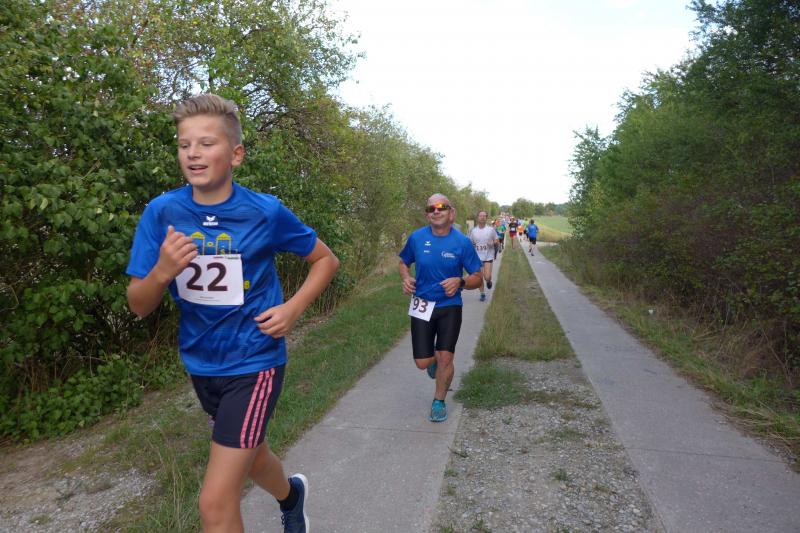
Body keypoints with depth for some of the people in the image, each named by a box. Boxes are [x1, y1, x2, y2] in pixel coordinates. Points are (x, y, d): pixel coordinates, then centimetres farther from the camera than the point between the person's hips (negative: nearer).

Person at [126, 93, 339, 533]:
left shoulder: (265, 212, -14)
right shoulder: (161, 213, -7)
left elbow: (326, 259, 1)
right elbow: (139, 306, -6)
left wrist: (293, 308, -13)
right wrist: (162, 272, -26)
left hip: (254, 361, -4)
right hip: (201, 364, 5)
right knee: (250, 456, 27)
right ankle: (291, 495, 60)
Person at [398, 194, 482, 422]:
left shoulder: (462, 242, -10)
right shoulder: (416, 237, -6)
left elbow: (478, 278, -4)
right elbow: (403, 262, 11)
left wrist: (460, 282, -26)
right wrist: (406, 279, -11)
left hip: (450, 306, -1)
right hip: (422, 306, 1)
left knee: (445, 358, -3)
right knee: (423, 362, 2)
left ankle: (439, 402, 23)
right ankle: (433, 358, 41)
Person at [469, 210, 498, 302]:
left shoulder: (491, 230, -2)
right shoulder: (473, 231, 2)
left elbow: (496, 241, 5)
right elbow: (470, 243, 11)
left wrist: (493, 243, -16)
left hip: (488, 257, -2)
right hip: (478, 257, 2)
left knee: (487, 277, -10)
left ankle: (489, 281, 26)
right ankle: (482, 294, 21)